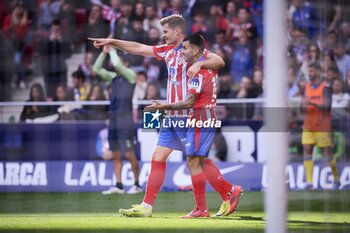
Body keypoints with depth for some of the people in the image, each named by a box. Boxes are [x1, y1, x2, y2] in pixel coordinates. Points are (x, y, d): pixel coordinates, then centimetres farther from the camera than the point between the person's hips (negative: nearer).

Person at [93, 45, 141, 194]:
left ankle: (137, 184, 1)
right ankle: (118, 185, 7)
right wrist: (104, 53, 4)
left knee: (129, 154, -6)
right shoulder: (114, 77, 16)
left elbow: (117, 64, -17)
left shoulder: (131, 75, -2)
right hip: (113, 119, 7)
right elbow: (96, 69, 12)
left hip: (125, 119, -7)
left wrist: (112, 50, -3)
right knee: (116, 155, 5)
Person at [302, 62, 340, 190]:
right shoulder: (307, 86, 11)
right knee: (307, 151, -7)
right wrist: (304, 106, -8)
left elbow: (327, 105, -17)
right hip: (308, 126, 5)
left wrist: (312, 103, -31)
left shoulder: (326, 87, -7)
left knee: (327, 153, 1)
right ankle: (309, 182, -10)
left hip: (322, 126, -5)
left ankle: (336, 178, 21)